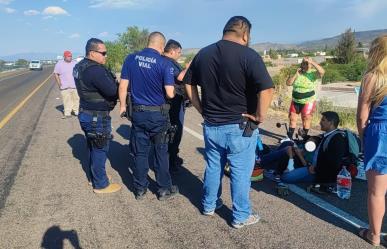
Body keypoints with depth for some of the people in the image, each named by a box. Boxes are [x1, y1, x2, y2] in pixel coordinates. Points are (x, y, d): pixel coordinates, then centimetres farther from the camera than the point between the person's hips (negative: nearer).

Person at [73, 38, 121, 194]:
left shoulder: (80, 67, 9)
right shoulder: (95, 70, -24)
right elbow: (112, 90, -27)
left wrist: (110, 79, -4)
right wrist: (114, 81, -6)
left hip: (86, 114, 10)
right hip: (97, 118, -10)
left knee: (94, 148, 22)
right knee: (100, 150, 3)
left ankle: (94, 177, 38)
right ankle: (101, 185, 15)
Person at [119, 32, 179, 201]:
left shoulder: (131, 59, 0)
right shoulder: (164, 63, -11)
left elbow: (123, 86, 1)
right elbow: (170, 94, -15)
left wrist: (122, 106, 14)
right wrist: (173, 91, 8)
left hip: (138, 113, 3)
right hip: (158, 114, -3)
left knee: (140, 153, 12)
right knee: (161, 153, 11)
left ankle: (140, 189, 24)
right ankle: (164, 189, 22)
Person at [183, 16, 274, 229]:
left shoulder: (203, 54, 4)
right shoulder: (248, 55, -15)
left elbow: (188, 85, 11)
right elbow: (266, 90, -26)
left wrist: (202, 110, 12)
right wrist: (259, 116, -13)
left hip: (211, 125, 5)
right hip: (240, 127, -5)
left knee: (212, 168, 21)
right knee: (240, 173, 10)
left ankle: (209, 205, 38)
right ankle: (241, 216, 24)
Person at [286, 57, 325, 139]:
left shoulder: (313, 73, -8)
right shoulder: (298, 73, 4)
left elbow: (322, 72, -30)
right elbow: (288, 83, -1)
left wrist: (312, 62, -29)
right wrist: (296, 74, -11)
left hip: (308, 102, -5)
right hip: (295, 101, 5)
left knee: (306, 120, 3)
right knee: (292, 118, 11)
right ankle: (289, 136, 21)